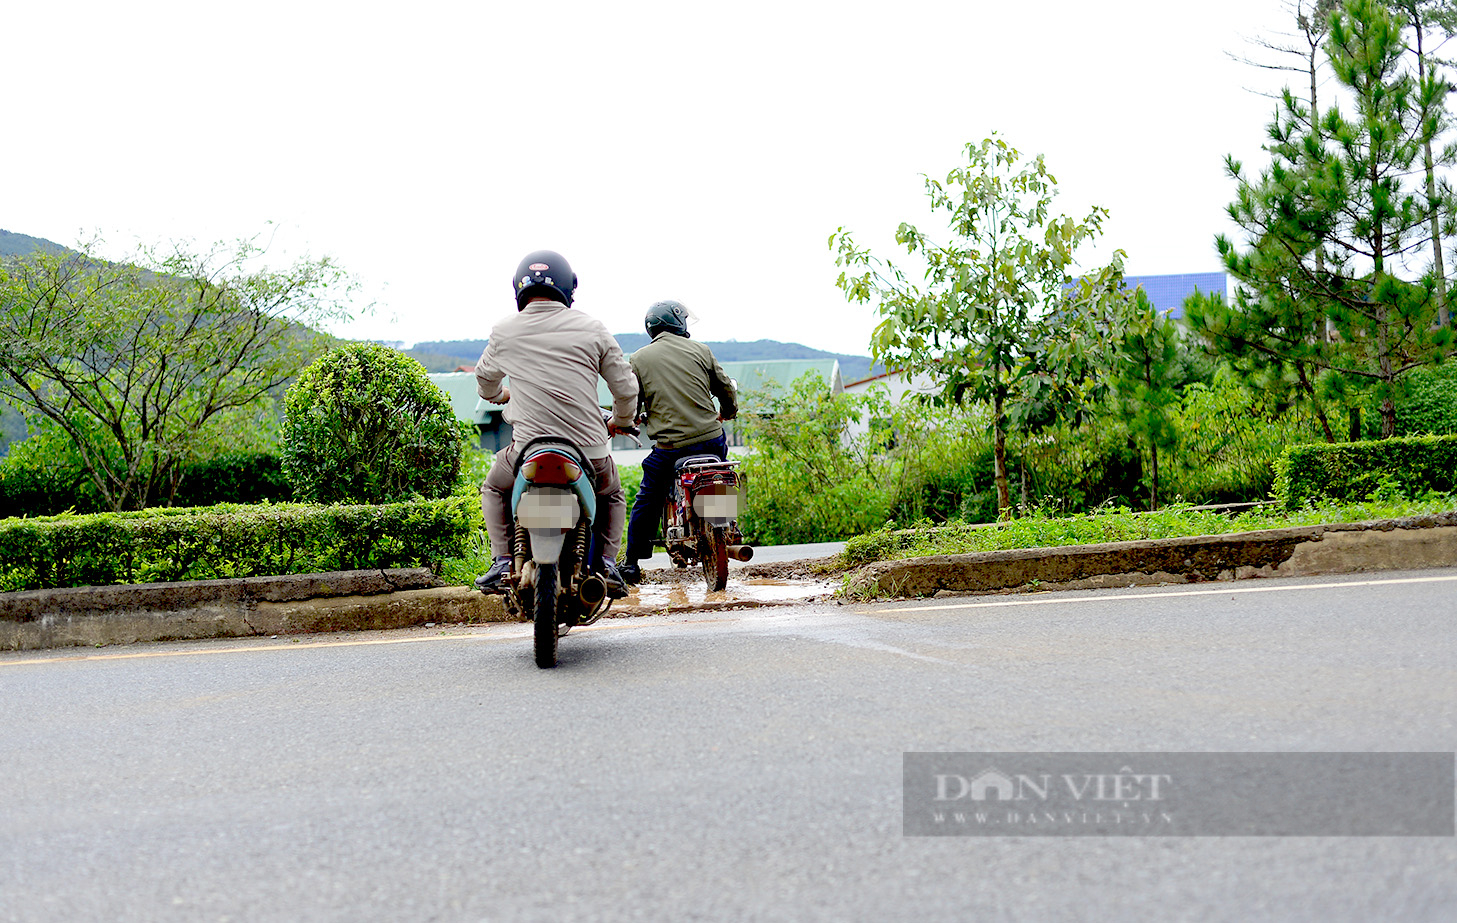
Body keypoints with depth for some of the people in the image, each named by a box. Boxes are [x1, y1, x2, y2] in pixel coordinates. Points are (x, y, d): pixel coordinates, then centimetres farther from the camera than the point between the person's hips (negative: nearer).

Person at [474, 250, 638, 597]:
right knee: (611, 497, 31)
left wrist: (498, 395, 49)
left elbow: (485, 378, 24)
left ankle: (503, 563, 16)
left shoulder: (504, 331, 4)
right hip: (590, 451, 0)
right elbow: (626, 388, 6)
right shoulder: (591, 328, 1)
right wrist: (620, 422, 28)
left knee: (494, 489, 30)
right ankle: (607, 563, 12)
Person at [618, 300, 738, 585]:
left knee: (647, 502, 13)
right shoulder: (700, 350, 6)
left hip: (668, 448, -1)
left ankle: (632, 563, 15)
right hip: (710, 439, 1)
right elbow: (725, 388, 14)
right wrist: (727, 412, 35)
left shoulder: (639, 359, 4)